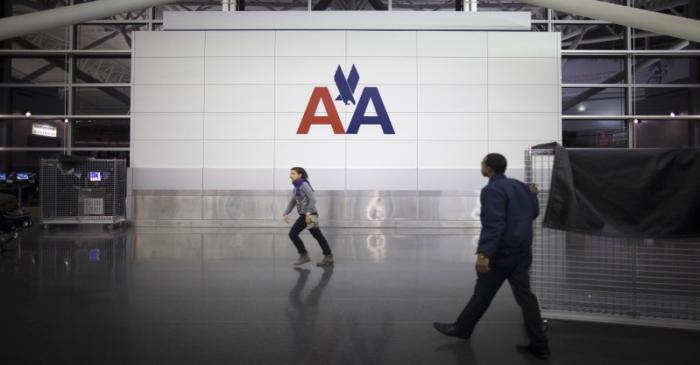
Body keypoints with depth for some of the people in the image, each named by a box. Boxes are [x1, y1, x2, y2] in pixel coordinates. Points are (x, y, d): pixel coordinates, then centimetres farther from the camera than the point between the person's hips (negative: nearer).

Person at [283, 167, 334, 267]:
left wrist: (308, 213, -27)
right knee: (318, 236, 10)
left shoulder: (304, 184, -12)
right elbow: (292, 202, 19)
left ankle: (304, 255, 2)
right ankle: (328, 257, 13)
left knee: (293, 234, -5)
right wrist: (286, 214, 9)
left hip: (309, 215, -10)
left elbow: (313, 199, -20)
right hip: (305, 215, 10)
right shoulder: (297, 187, 16)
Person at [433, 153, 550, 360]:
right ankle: (539, 346, 13)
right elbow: (533, 213, 22)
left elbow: (494, 225, -27)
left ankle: (461, 329, 24)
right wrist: (532, 196, 37)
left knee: (482, 294, 7)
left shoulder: (493, 190, -17)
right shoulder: (520, 186, 11)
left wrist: (484, 253, -32)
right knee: (524, 296, 10)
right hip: (522, 251, 8)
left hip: (500, 253, -8)